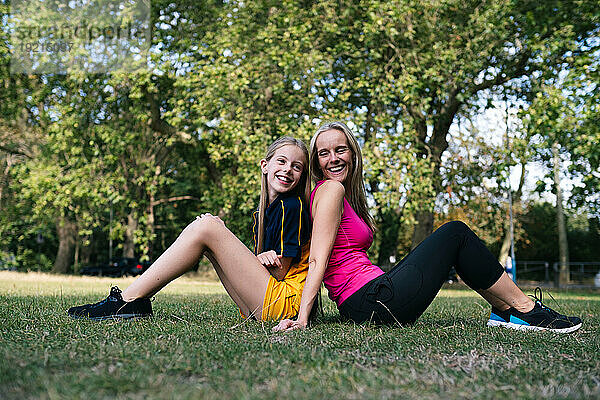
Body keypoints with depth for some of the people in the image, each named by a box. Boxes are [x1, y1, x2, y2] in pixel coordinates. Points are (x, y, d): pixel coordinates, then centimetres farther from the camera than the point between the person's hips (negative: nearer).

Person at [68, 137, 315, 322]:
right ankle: (135, 301, 0)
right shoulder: (266, 210, 19)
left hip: (284, 302, -8)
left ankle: (129, 300, -14)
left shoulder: (293, 206, -7)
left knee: (206, 227, -16)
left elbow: (280, 272, -11)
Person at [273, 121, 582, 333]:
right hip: (373, 302, -10)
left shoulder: (345, 195, 20)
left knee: (453, 238, 20)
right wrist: (302, 318, -21)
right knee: (455, 233, -2)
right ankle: (525, 309, 5)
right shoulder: (331, 189, -9)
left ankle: (504, 310, 17)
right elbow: (318, 259, -17)